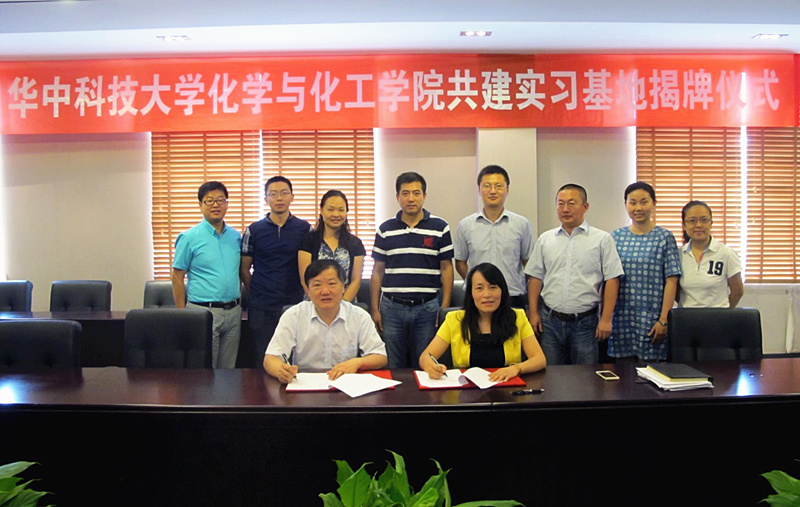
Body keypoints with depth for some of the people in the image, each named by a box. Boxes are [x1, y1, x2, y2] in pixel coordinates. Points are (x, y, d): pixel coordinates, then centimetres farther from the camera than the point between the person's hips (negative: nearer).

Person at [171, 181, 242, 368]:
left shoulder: (235, 236, 10)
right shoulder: (189, 237, -4)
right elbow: (177, 277, -3)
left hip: (233, 311, 5)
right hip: (204, 311, -4)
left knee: (229, 369, 13)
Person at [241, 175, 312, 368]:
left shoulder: (305, 229, 3)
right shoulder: (254, 231, 3)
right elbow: (244, 270, 8)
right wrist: (257, 293, 6)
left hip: (295, 306, 0)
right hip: (261, 309, 0)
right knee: (262, 365, 7)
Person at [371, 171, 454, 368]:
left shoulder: (440, 228, 2)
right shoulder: (385, 230, 6)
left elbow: (446, 268, 3)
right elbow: (378, 271, 9)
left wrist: (445, 308, -4)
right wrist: (375, 309, 3)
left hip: (427, 307, -1)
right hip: (392, 307, 1)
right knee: (393, 368, 9)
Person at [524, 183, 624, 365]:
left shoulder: (602, 239, -1)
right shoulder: (545, 239, 8)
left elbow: (612, 280, -4)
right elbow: (536, 278, 10)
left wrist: (606, 319, -9)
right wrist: (534, 313, 4)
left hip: (585, 322, -2)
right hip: (550, 320, 3)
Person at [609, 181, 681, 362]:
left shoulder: (664, 237, 1)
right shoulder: (616, 237, 6)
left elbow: (671, 281, -3)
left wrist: (663, 320, -9)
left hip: (652, 319, -2)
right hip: (622, 318, 2)